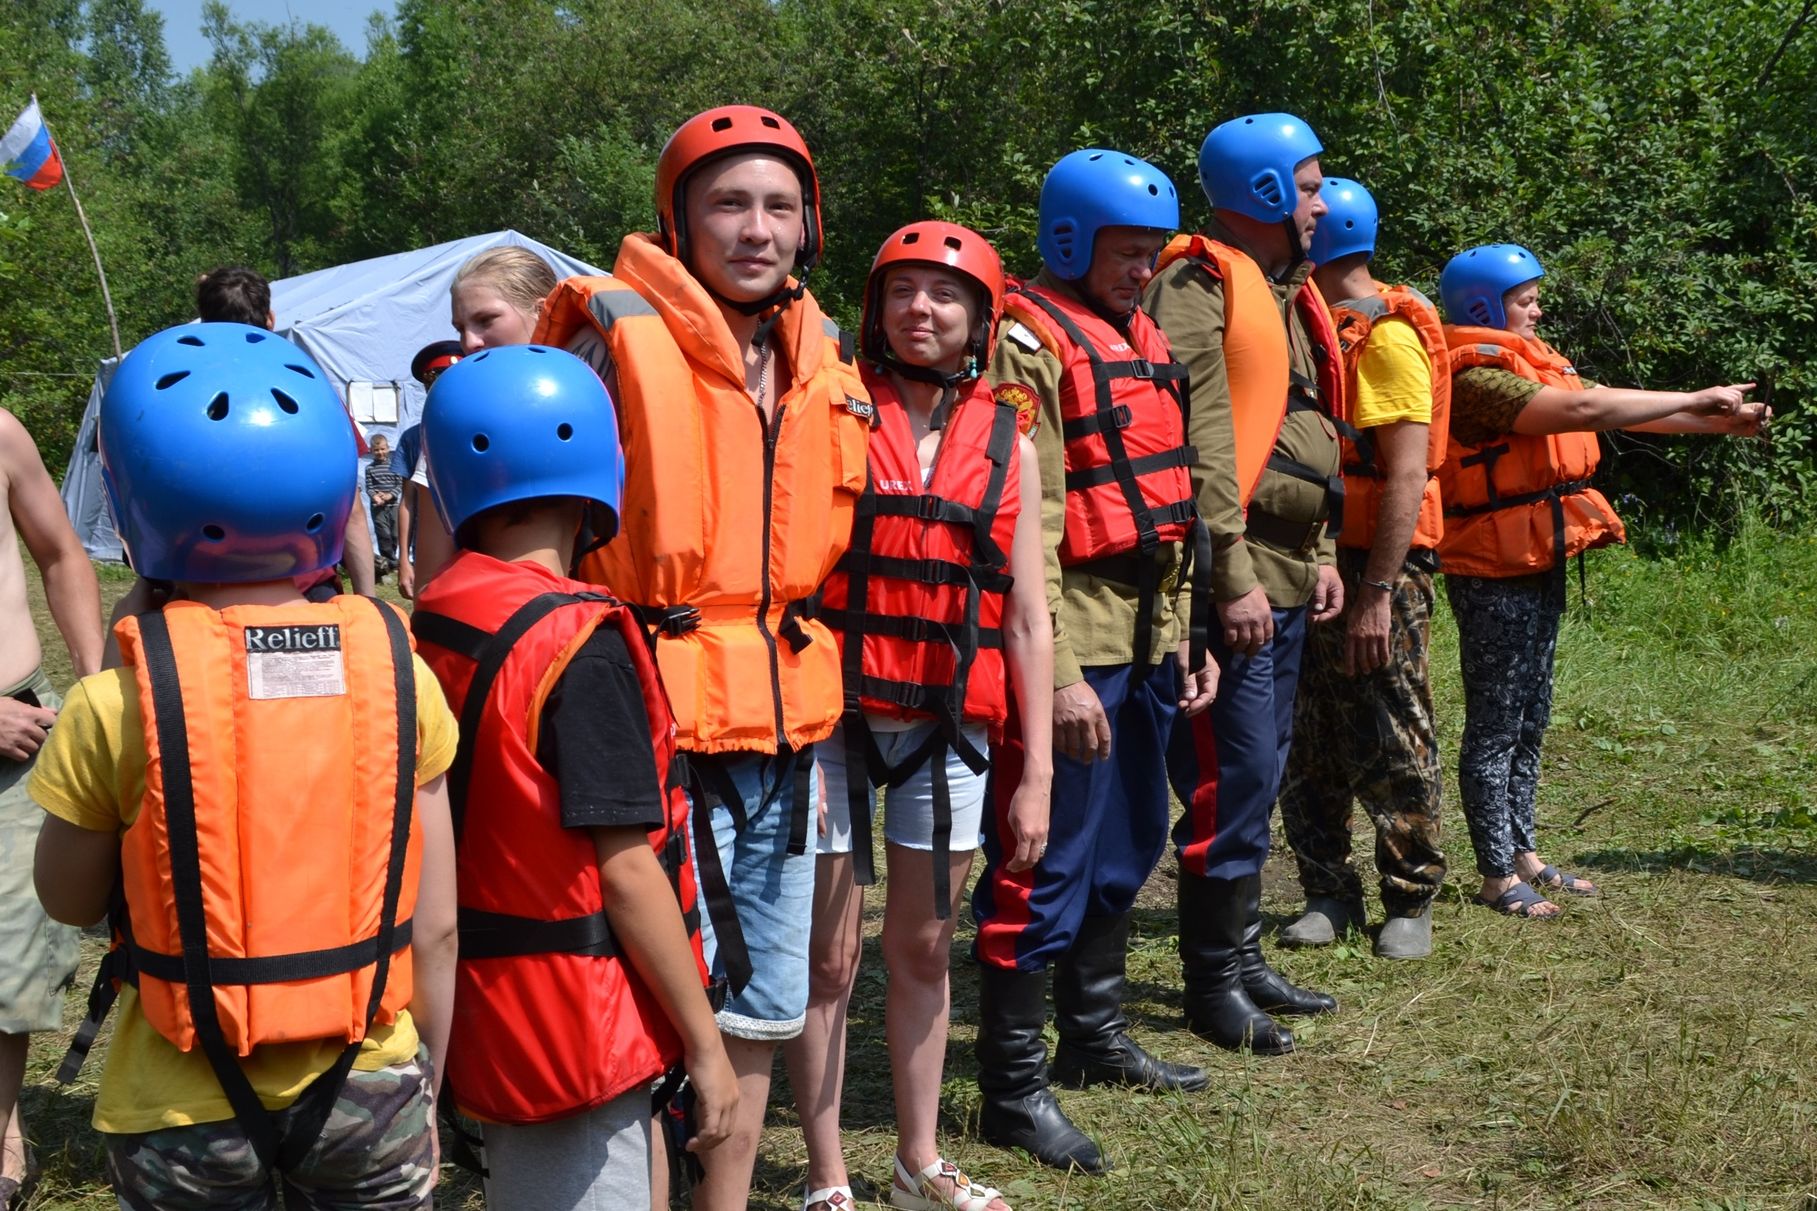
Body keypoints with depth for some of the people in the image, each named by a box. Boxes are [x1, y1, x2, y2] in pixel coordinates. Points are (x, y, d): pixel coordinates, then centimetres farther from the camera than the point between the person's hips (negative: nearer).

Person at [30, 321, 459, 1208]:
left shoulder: (115, 706, -15)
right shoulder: (398, 675, -9)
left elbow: (69, 900, 2)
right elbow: (434, 926, -3)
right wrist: (427, 1079, 12)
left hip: (188, 1108, -1)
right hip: (366, 1088, 1)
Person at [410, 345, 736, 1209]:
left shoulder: (429, 628, 2)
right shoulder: (579, 643, -19)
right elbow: (625, 870, -19)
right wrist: (705, 1043, -11)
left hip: (481, 1003, 7)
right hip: (578, 1029, -7)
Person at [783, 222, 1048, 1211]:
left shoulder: (1007, 447, 8)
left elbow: (1027, 620, 8)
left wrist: (1036, 773, 4)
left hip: (948, 725, 3)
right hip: (835, 714, -3)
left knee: (923, 948, 14)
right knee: (829, 954, 2)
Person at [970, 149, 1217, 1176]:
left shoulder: (1143, 341, 17)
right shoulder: (1031, 343, -10)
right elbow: (1025, 525, -17)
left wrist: (1180, 633, 18)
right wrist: (1057, 674, -20)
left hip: (1145, 637, 9)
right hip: (1072, 640, -9)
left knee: (1128, 849, 17)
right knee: (1045, 864, -4)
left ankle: (1096, 1035, 33)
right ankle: (1013, 1085, 5)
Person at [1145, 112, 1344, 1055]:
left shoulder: (1287, 291, 19)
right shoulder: (1199, 288, -13)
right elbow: (1198, 443, -19)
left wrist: (1320, 552, 19)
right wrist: (1233, 578, -21)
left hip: (1286, 574, 10)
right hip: (1237, 578, -10)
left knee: (1261, 772, 16)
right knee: (1235, 776, -6)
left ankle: (1242, 956, 27)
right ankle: (1212, 984, 5)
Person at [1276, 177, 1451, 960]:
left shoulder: (1387, 336, -11)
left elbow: (1407, 475, -18)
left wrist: (1376, 593, -22)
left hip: (1379, 565, -8)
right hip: (1311, 565, 8)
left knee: (1391, 747, 0)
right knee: (1306, 748, 9)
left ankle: (1410, 902, 12)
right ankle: (1329, 895, 19)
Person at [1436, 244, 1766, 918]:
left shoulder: (1530, 365, 12)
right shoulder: (1477, 379, -18)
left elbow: (1609, 410, 9)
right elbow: (1585, 411, -25)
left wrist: (1718, 422, 1)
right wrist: (1696, 400, -19)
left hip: (1540, 567, 10)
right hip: (1494, 575, -10)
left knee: (1529, 721, 15)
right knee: (1495, 726, -2)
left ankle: (1523, 854, 24)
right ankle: (1498, 875, 4)